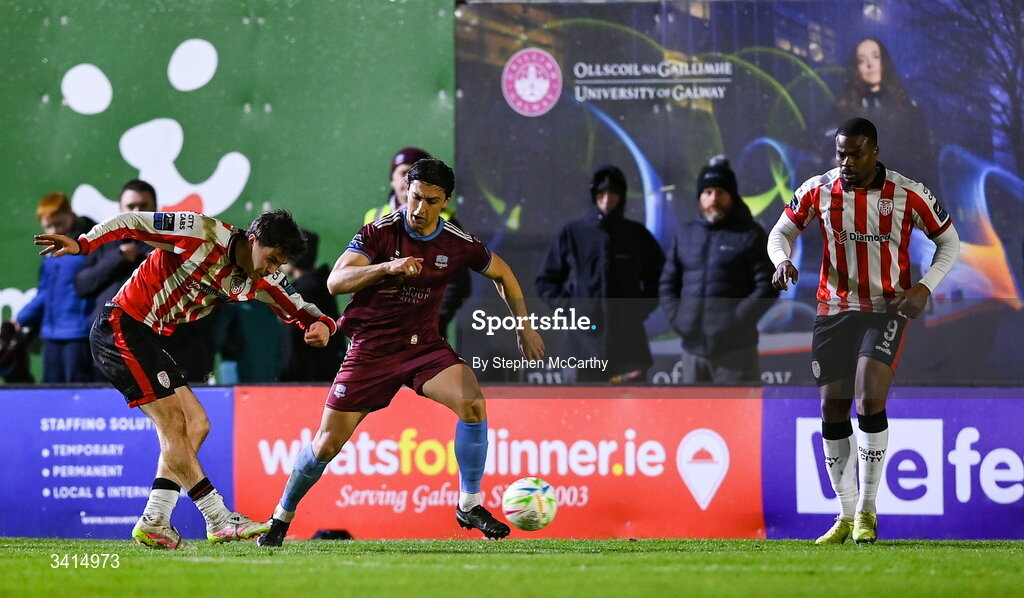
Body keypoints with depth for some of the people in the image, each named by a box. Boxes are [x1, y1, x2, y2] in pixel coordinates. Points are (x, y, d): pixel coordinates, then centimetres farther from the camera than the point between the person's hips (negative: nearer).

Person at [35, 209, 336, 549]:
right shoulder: (203, 234, -18)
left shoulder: (261, 281, 5)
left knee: (196, 425, 4)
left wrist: (321, 323, -13)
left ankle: (153, 523, 4)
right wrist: (83, 244, -24)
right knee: (173, 423, -13)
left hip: (150, 341, 9)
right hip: (122, 326, -9)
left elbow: (298, 310, 10)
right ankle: (220, 521, -15)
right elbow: (133, 224, -15)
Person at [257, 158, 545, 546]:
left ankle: (469, 506, -11)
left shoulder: (459, 244, -5)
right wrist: (386, 267, -38)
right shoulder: (380, 232, -13)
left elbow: (502, 274, 16)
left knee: (473, 403, -25)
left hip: (423, 345, 2)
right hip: (371, 349, -2)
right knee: (327, 444, -3)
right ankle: (281, 517, 22)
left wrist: (524, 326, 12)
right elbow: (335, 281, -24)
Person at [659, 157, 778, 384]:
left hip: (735, 349, -5)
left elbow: (768, 285, -6)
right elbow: (668, 284, 17)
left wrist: (736, 321, -16)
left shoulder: (750, 235, 0)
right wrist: (678, 318, -1)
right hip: (693, 347, 5)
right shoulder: (685, 235, 15)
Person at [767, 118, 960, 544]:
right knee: (833, 409, 1)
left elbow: (949, 242, 3)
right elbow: (781, 232, 11)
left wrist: (925, 287, -13)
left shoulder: (909, 195, -9)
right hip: (834, 311, 3)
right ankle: (847, 515, 13)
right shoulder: (818, 191, -3)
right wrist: (782, 261, -13)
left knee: (870, 399, -19)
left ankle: (867, 511, -9)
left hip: (886, 311, -3)